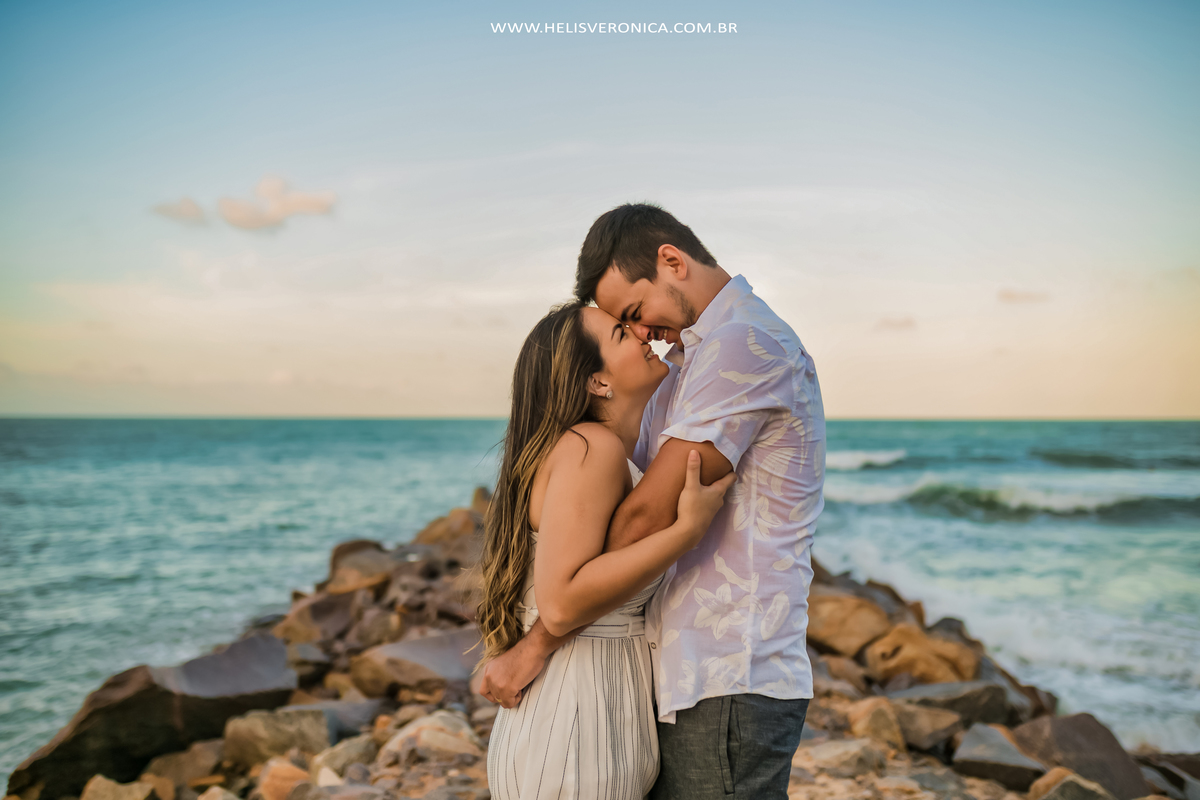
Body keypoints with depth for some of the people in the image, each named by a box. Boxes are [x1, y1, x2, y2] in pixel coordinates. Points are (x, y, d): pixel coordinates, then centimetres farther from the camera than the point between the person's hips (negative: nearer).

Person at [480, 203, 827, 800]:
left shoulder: (744, 346, -15)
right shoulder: (690, 360, 18)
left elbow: (649, 516, -19)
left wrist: (537, 646, -13)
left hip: (729, 686, -9)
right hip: (686, 681, 9)